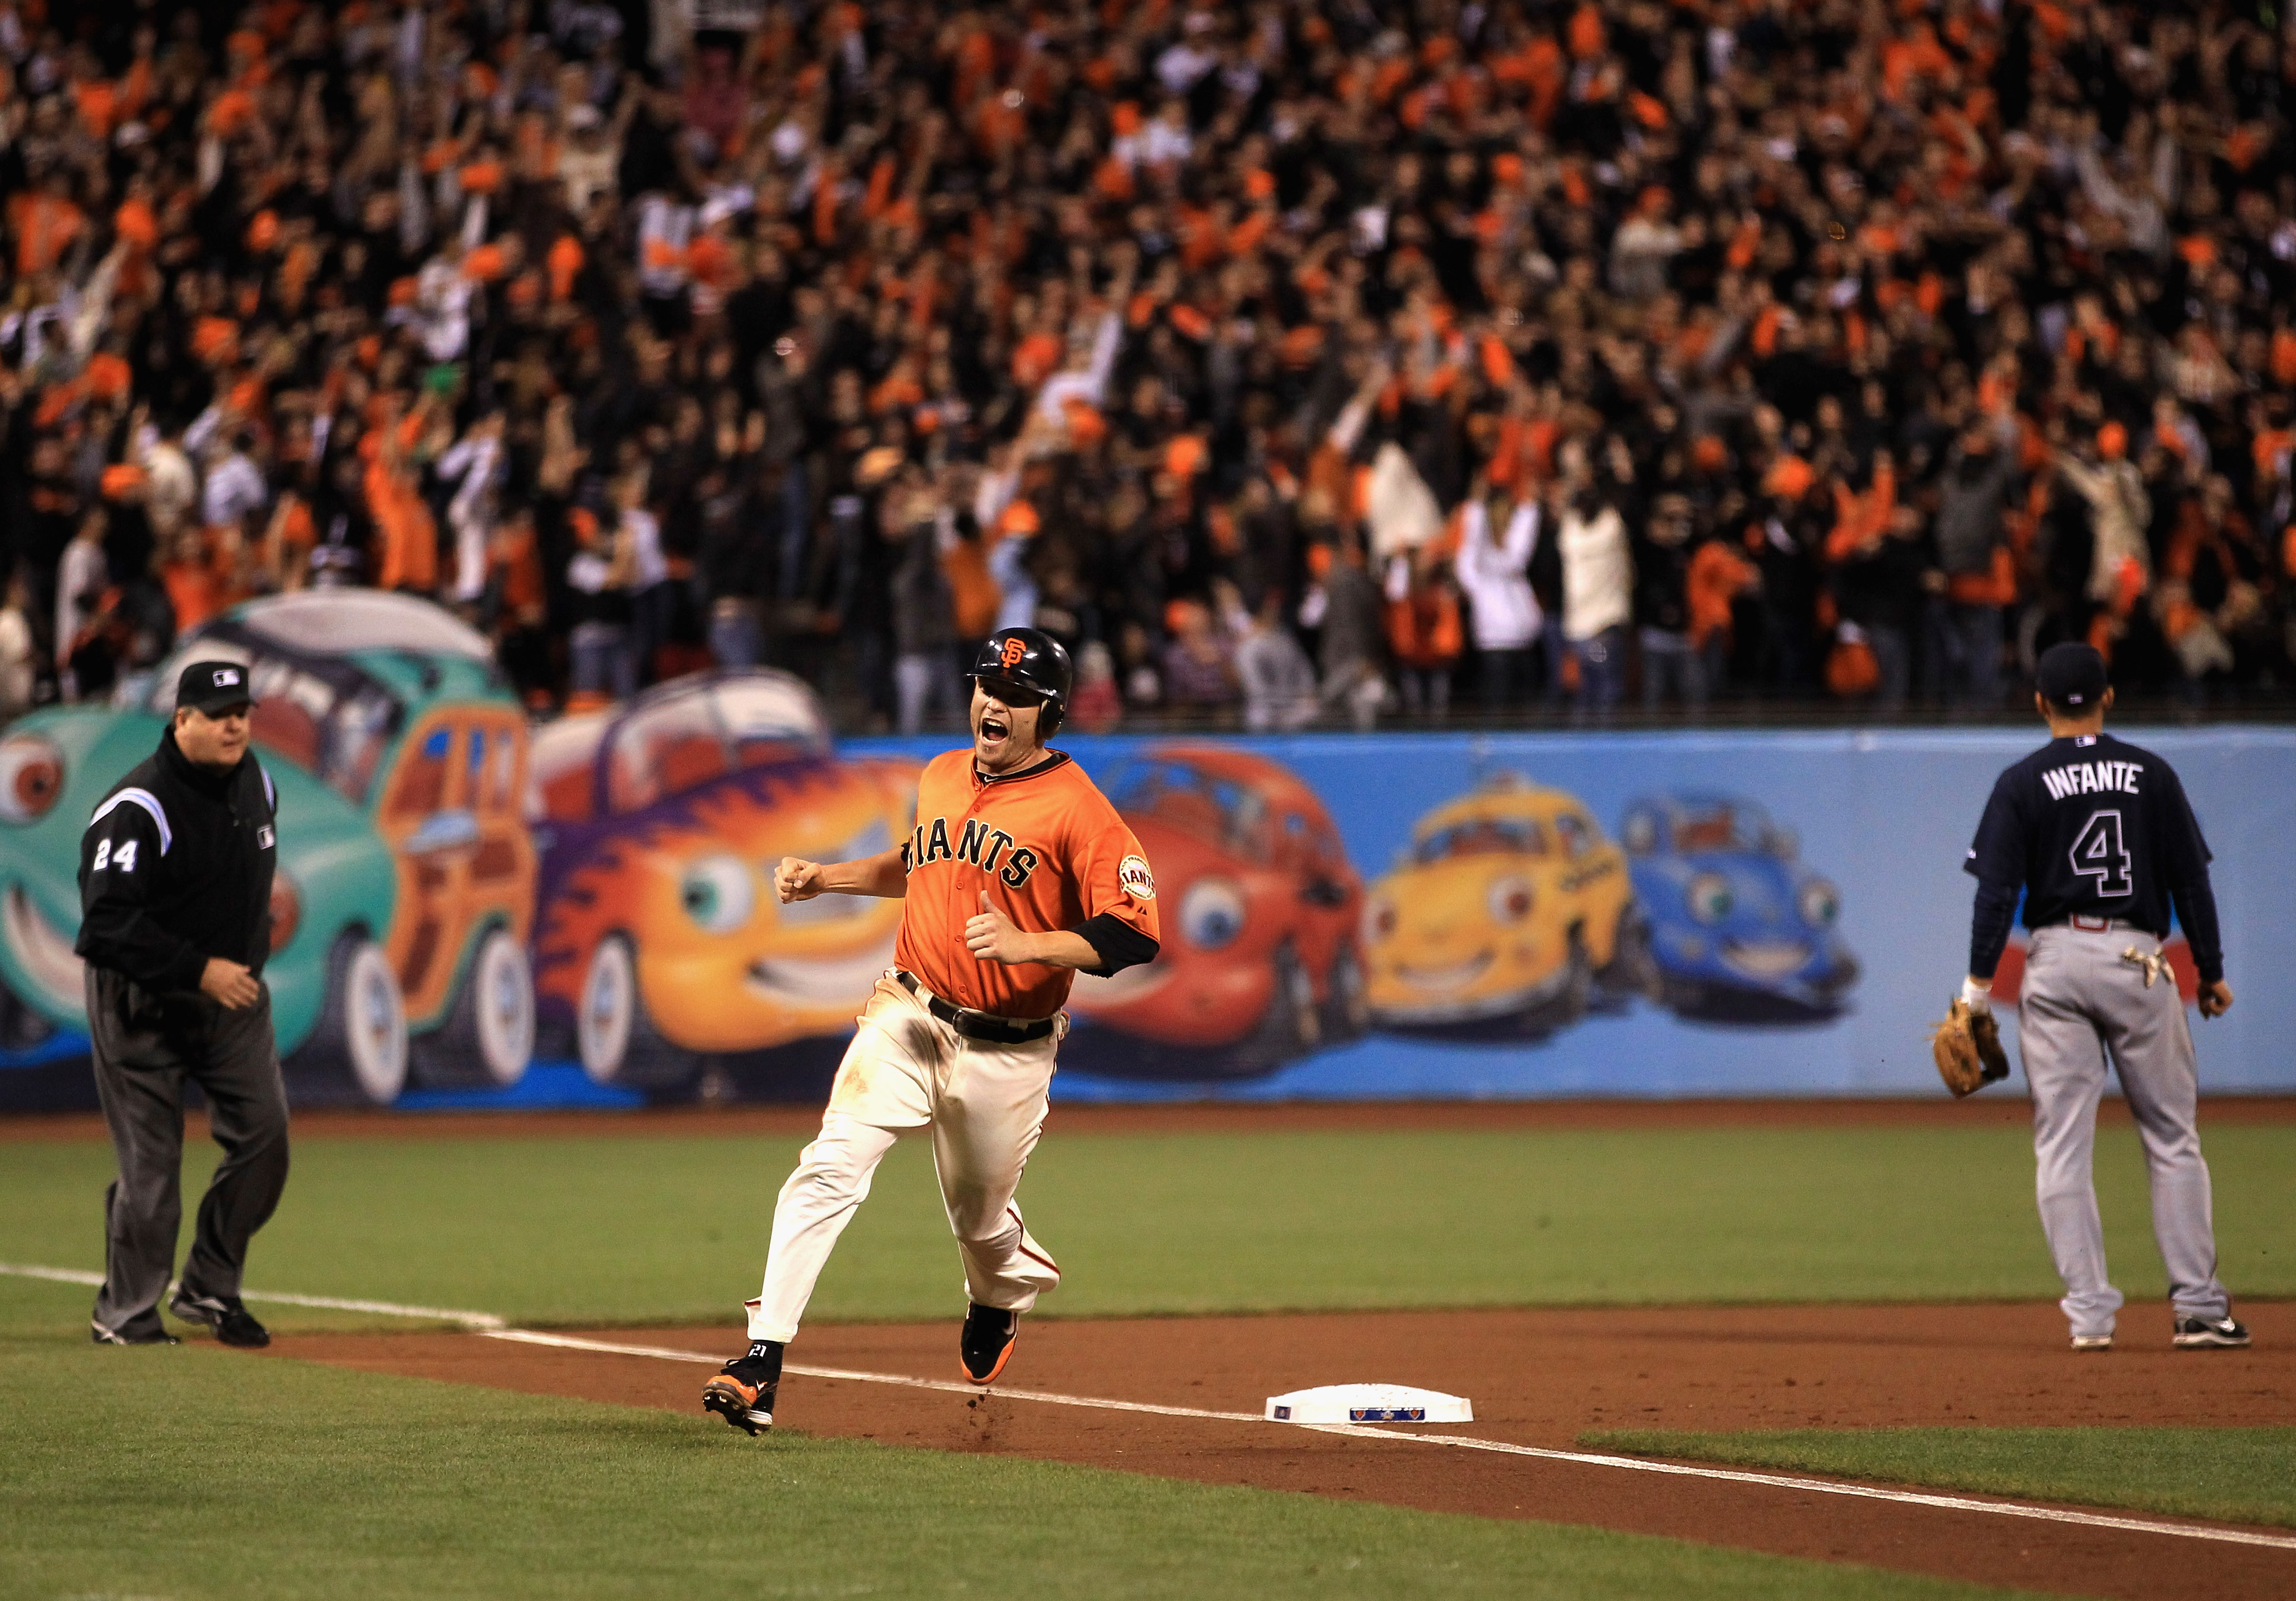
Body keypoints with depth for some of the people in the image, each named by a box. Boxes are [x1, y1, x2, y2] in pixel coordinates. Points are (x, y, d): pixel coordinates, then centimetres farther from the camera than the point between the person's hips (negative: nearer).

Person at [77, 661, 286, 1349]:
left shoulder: (256, 784, 4)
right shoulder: (138, 808, -22)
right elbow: (108, 923, -27)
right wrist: (198, 970, -29)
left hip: (232, 989, 7)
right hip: (143, 1001, -7)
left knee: (264, 1136, -1)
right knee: (150, 1163, -4)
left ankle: (210, 1289, 15)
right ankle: (126, 1314, 9)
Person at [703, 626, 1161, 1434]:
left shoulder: (1078, 809, -12)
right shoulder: (942, 776, 9)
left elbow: (1133, 938, -16)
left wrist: (1026, 943, -28)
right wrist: (826, 877, 17)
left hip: (1006, 1050, -3)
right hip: (907, 1017, 4)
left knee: (981, 1218, 13)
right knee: (830, 1168, -18)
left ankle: (1002, 1301, 51)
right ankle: (763, 1360, -23)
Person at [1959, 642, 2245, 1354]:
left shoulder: (2022, 785, -1)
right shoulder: (2151, 775, 4)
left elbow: (1997, 890, -7)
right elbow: (2190, 880, 4)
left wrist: (1978, 987, -5)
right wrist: (2211, 971, 12)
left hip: (2056, 962, -1)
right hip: (2138, 961, 1)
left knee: (2063, 1147, 2)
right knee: (2172, 1136, 8)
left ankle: (2090, 1314, -3)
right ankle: (2198, 1306, 4)